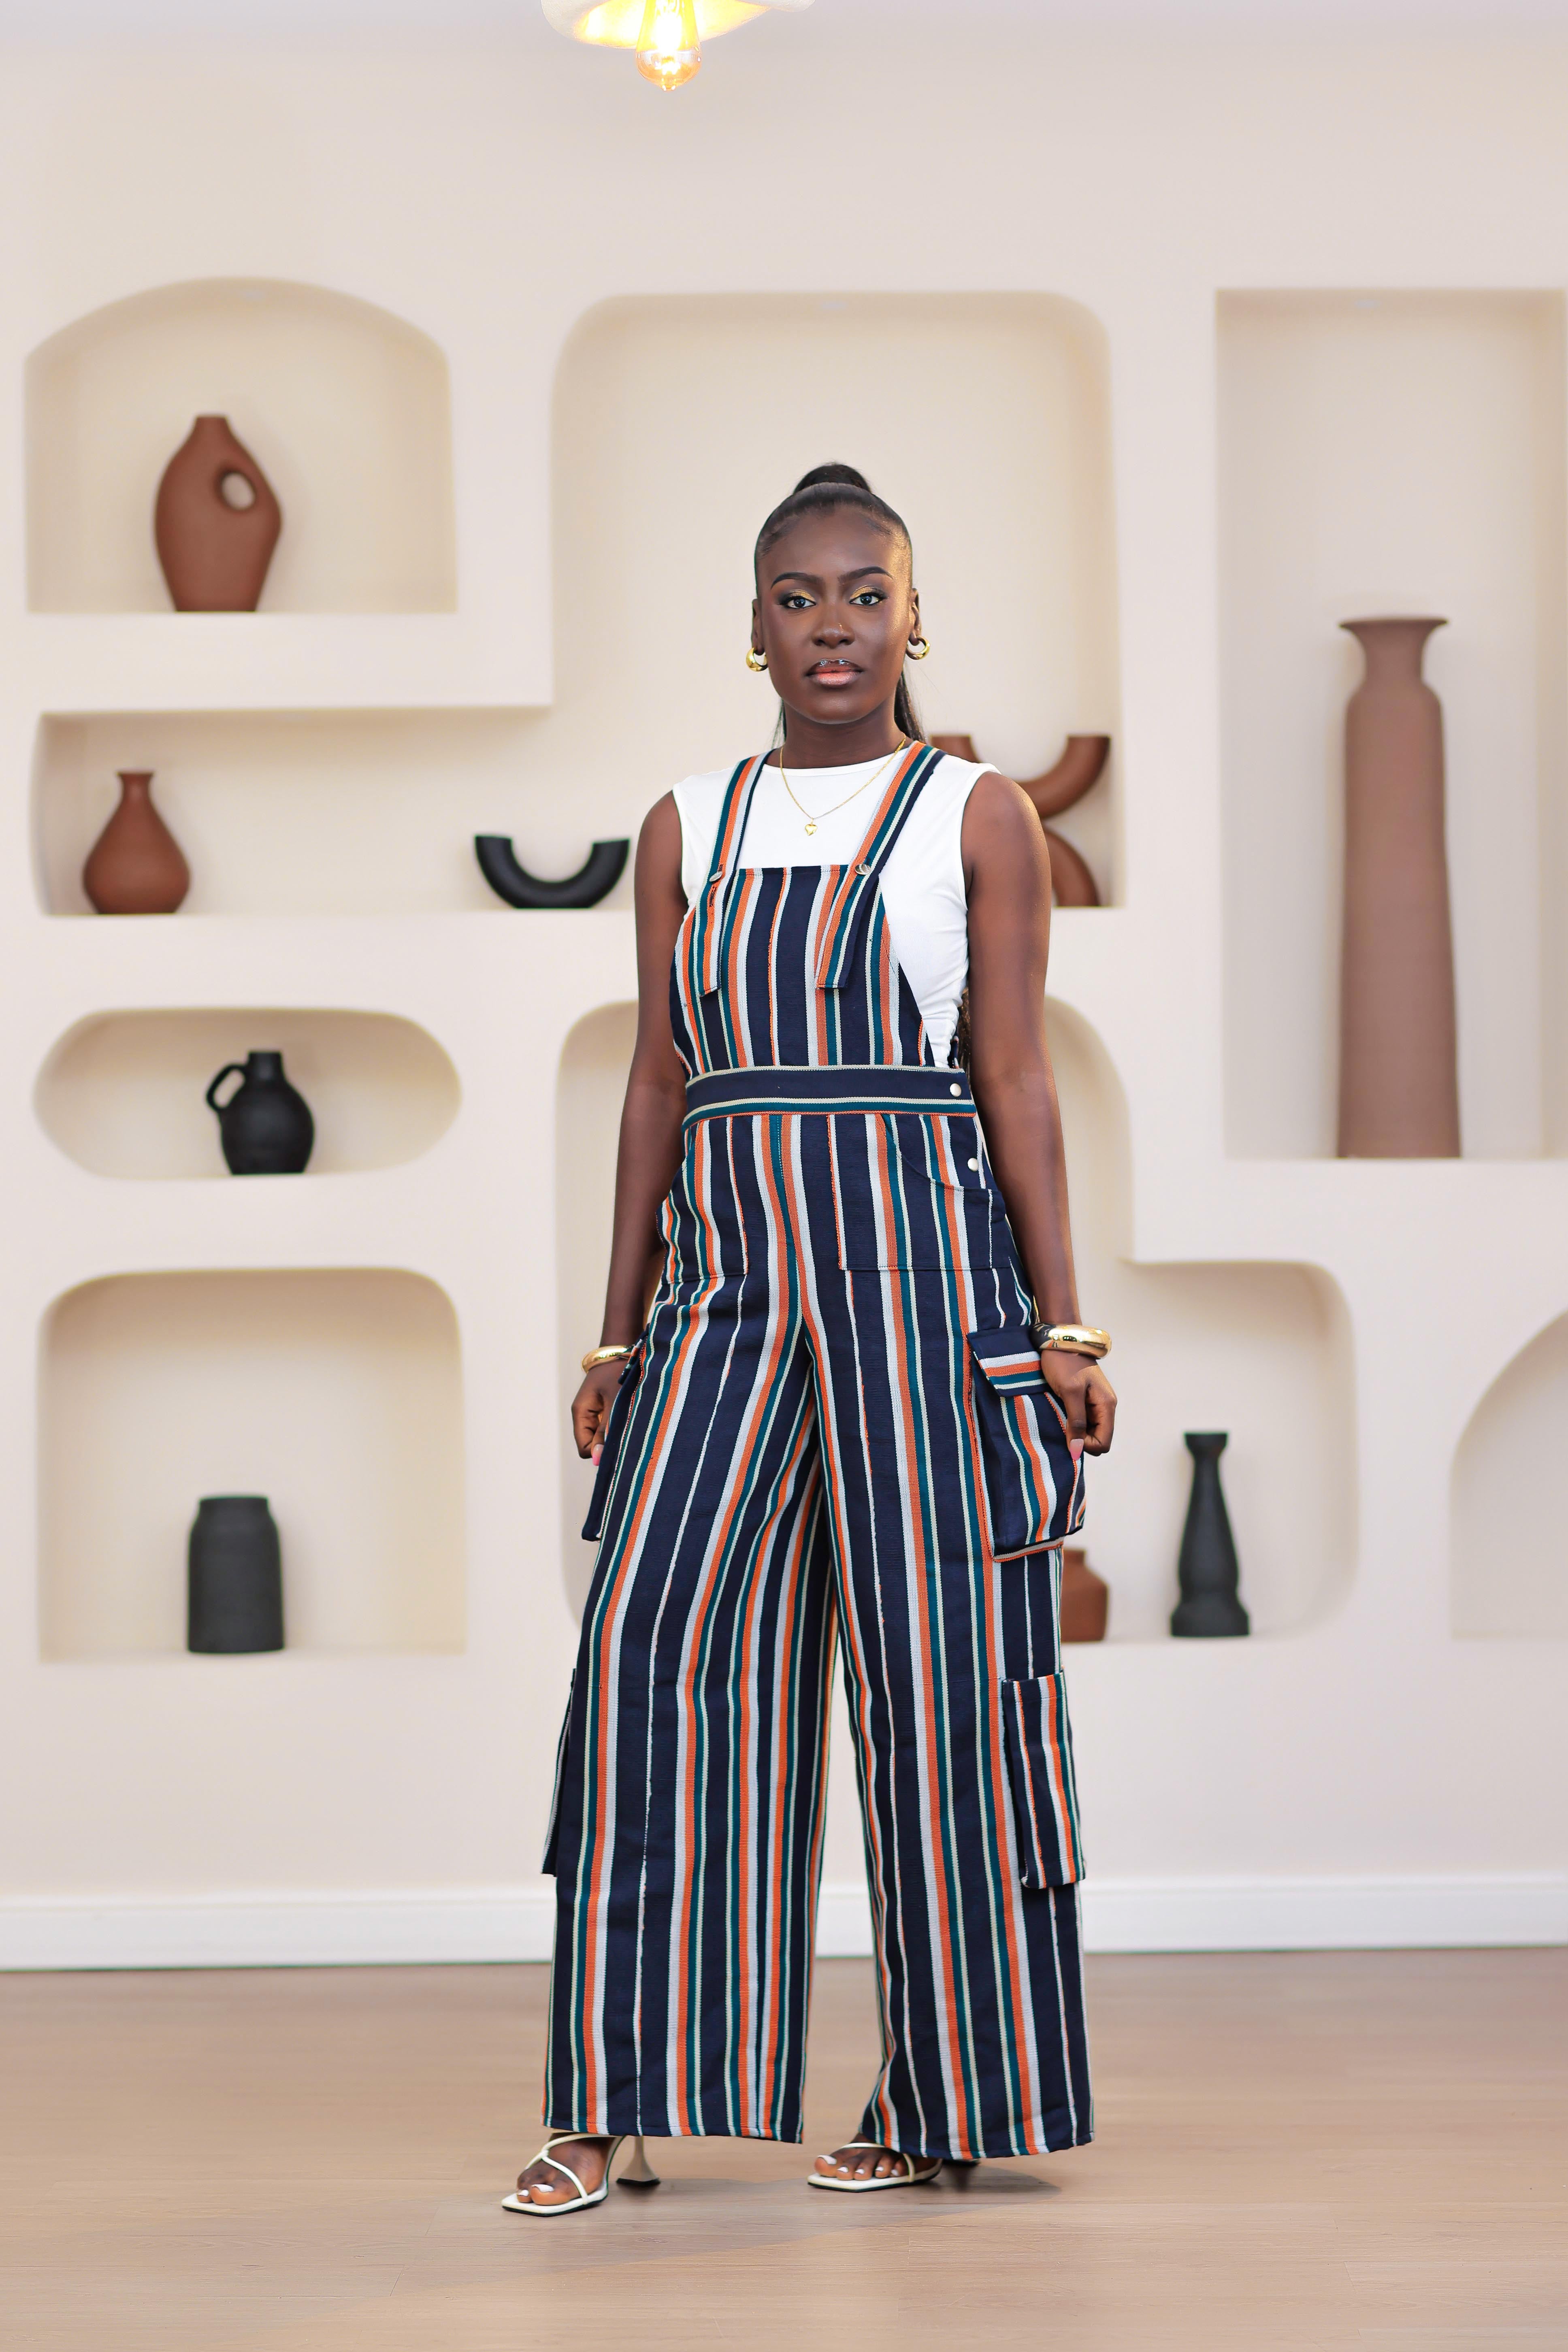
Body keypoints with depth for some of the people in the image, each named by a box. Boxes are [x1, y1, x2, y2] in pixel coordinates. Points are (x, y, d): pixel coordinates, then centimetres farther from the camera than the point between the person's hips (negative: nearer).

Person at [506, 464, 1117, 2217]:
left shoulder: (978, 818, 4)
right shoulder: (689, 830, 14)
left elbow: (1017, 1081, 1)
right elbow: (659, 1083, 14)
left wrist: (1064, 1327, -4)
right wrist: (618, 1334, 10)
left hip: (921, 1267, -3)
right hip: (730, 1277, 3)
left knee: (933, 1665, -3)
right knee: (653, 1644, -7)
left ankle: (948, 2103, 7)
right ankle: (614, 2105, -4)